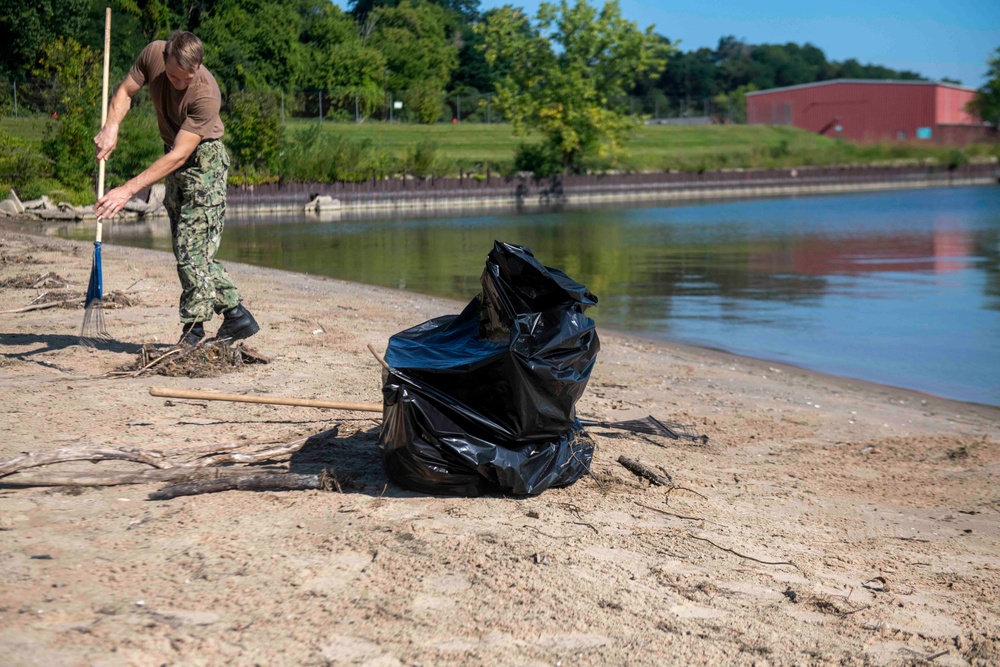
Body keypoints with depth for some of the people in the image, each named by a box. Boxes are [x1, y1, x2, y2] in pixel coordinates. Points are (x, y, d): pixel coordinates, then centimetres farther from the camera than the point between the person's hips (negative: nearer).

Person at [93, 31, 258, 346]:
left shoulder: (206, 94, -31)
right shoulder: (153, 54, -14)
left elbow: (179, 155, -32)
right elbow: (125, 91, 2)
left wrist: (128, 190, -34)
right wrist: (111, 127, -18)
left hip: (203, 159, -7)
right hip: (175, 166, 7)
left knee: (192, 251, -11)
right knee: (190, 251, 7)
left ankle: (193, 333, -2)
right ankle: (236, 314, 14)